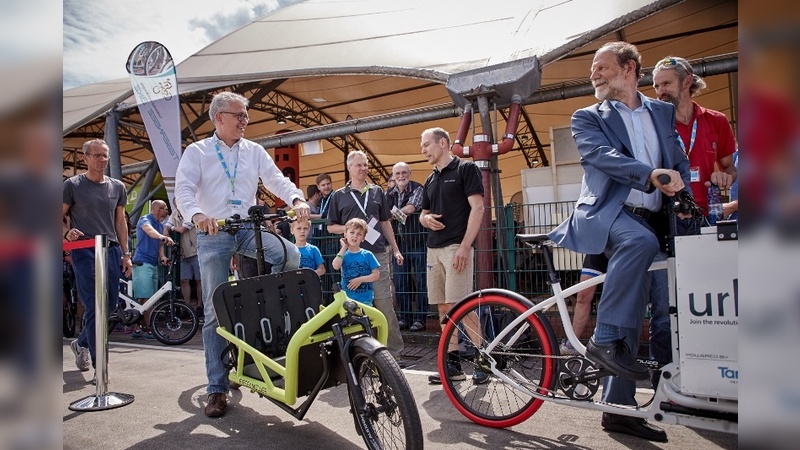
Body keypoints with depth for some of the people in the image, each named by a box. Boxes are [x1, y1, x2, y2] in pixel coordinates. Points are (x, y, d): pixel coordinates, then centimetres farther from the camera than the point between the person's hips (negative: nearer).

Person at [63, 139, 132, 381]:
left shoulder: (117, 186, 14)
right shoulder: (72, 185, 3)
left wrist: (126, 253, 12)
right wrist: (67, 232, -17)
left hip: (111, 250, 5)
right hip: (85, 251, -4)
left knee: (110, 304, 7)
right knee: (94, 308, -7)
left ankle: (81, 343, 34)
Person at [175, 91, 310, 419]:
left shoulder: (254, 151, 11)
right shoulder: (197, 152, 4)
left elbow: (275, 179, 0)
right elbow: (184, 189, -10)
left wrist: (296, 199, -22)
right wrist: (197, 214, -32)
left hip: (249, 228, 2)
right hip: (213, 234, -2)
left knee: (290, 255, -29)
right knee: (215, 311, -1)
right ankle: (217, 389, 8)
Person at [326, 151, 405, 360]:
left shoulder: (377, 192, 14)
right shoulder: (339, 196, 8)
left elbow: (385, 223, 16)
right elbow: (331, 227, 9)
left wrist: (396, 249, 12)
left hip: (379, 253, 1)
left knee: (384, 303, -3)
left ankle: (394, 351, 2)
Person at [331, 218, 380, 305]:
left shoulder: (367, 255, 0)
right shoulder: (343, 254, 3)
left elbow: (376, 275, -2)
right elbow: (335, 266, -18)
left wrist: (361, 279, -15)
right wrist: (344, 248, -10)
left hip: (365, 299, -1)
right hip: (346, 298, 1)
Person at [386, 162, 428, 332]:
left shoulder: (417, 189, -5)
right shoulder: (389, 194, 12)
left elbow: (411, 208, -20)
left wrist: (392, 212, -10)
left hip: (417, 242, -5)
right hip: (399, 243, 5)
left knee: (420, 281, -3)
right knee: (400, 282, 8)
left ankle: (420, 318, 5)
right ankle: (404, 317, 18)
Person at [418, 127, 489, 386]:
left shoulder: (466, 169, -1)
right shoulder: (430, 181, 20)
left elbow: (477, 208, -9)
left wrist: (465, 246, -17)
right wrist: (426, 218, -1)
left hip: (457, 247, -7)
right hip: (434, 248, 8)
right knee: (443, 308, 7)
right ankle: (453, 364, 14)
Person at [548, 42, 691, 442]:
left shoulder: (662, 112, 18)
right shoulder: (588, 117, 5)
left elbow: (679, 161, 20)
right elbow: (601, 154, -14)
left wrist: (682, 197, -1)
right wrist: (651, 175, -30)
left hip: (643, 221, 5)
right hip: (604, 213, -4)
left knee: (631, 321, 5)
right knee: (640, 241, -39)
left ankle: (619, 409, 17)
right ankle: (603, 339, -25)